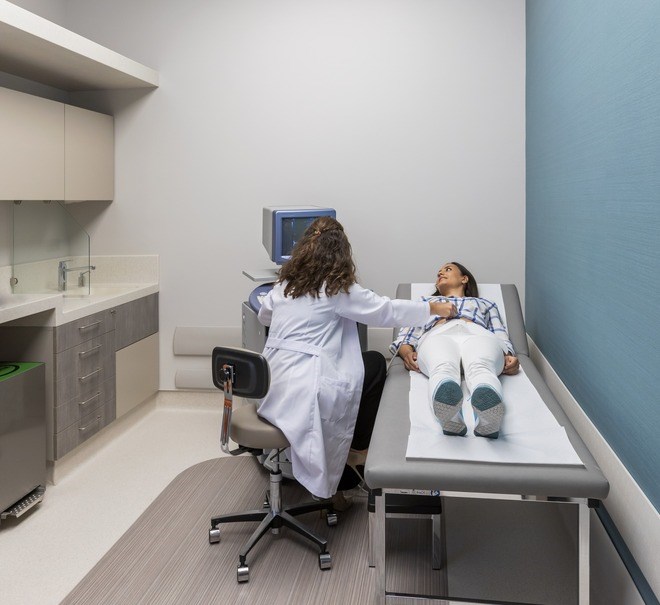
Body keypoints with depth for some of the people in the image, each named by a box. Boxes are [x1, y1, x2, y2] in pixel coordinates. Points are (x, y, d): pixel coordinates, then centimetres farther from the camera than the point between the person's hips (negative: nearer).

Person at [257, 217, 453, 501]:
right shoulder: (337, 288, -7)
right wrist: (433, 308, 11)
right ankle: (359, 446, 23)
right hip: (303, 391, -7)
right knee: (375, 363, 13)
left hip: (270, 385, 7)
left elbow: (264, 316, 27)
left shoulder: (286, 282, 10)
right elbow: (387, 311, -1)